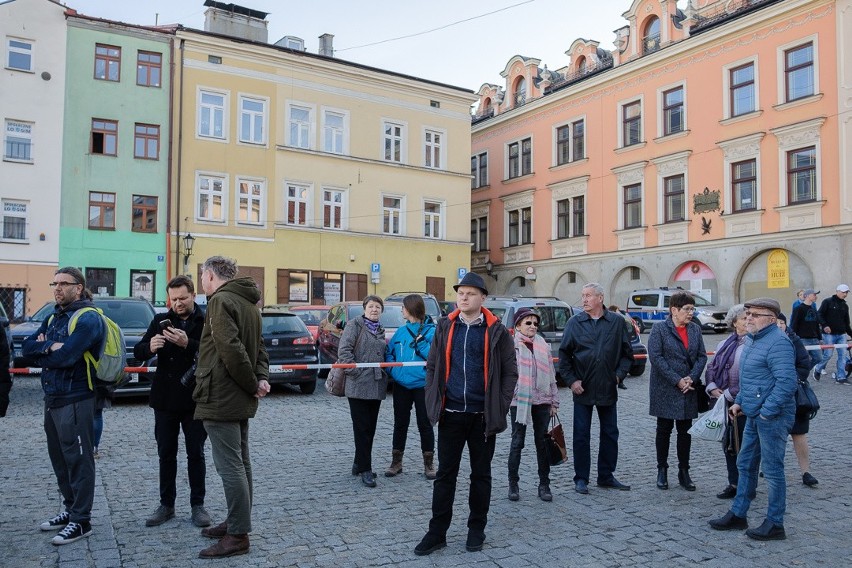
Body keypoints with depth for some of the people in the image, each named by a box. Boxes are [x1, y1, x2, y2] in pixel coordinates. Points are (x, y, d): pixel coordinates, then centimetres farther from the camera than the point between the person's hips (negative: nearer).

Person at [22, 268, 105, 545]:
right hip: (52, 398, 9)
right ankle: (71, 509, 30)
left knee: (78, 460, -2)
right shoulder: (53, 317, 15)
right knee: (59, 458, 17)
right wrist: (50, 347, -13)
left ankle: (81, 521, 6)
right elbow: (27, 347, 6)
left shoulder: (88, 318, -13)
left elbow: (66, 356, -23)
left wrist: (42, 352, -4)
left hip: (75, 400, -9)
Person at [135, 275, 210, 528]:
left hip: (195, 400, -3)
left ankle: (197, 505, 18)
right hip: (165, 400, 3)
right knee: (166, 454, 11)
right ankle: (166, 504, 24)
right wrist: (150, 347, -20)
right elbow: (138, 352, 2)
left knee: (196, 454, 7)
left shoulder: (206, 322, -5)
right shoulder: (161, 320, 5)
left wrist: (188, 344, -31)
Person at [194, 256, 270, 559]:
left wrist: (252, 384, -15)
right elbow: (259, 346, 15)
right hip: (240, 399, 10)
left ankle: (238, 535, 3)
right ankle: (237, 522, 28)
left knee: (230, 466, -4)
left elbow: (231, 349, -25)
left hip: (221, 398, -10)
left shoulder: (221, 301, -14)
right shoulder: (248, 303, 16)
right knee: (240, 463, 16)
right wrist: (261, 378, 0)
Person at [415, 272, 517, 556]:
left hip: (483, 415, -1)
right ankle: (437, 532, 18)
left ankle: (476, 529, 28)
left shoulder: (496, 331, -3)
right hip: (451, 414, 2)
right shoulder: (445, 327, 4)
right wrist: (433, 401, 1)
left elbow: (510, 372, -1)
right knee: (445, 474, 8)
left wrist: (500, 407, -7)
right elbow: (432, 366, 9)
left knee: (480, 474, 13)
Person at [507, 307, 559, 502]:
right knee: (517, 442, 3)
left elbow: (551, 374, 13)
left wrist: (554, 402, 11)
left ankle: (544, 484, 18)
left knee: (542, 443, 8)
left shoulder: (543, 346, 10)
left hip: (542, 400, 4)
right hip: (519, 400, -4)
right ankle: (513, 483, 14)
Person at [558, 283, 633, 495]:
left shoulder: (617, 322, 2)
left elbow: (626, 353, 9)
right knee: (581, 435, 4)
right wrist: (571, 380, -6)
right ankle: (581, 479, 14)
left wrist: (619, 374, -3)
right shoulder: (575, 323, 1)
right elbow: (564, 354, 3)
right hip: (582, 389, -1)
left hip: (608, 389, 2)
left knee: (610, 434, 11)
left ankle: (606, 476, 25)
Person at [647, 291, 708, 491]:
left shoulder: (695, 329, 7)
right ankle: (662, 470, 18)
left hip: (689, 389, 4)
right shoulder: (660, 329, -8)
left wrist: (692, 378, -10)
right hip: (665, 390, -4)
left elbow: (702, 356, 6)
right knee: (664, 430, 6)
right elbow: (656, 357, -14)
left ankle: (684, 472, 20)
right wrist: (677, 380, -17)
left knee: (685, 431, 9)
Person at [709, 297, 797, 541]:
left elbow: (786, 383, -25)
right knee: (745, 465, 16)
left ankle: (775, 525, 14)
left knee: (772, 470, 1)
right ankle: (738, 515, 27)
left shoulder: (778, 343, -18)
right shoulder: (752, 340, 13)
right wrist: (740, 402, 15)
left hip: (772, 417, -10)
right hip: (753, 415, 10)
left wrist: (766, 412, -21)